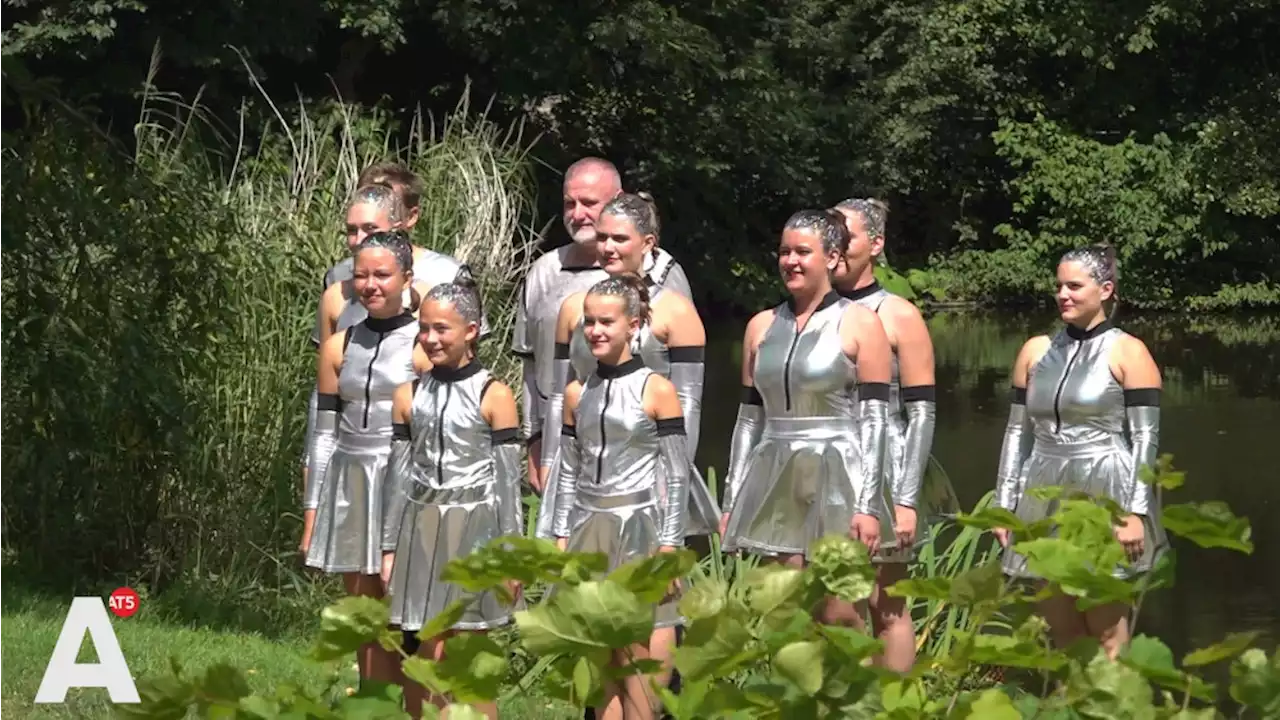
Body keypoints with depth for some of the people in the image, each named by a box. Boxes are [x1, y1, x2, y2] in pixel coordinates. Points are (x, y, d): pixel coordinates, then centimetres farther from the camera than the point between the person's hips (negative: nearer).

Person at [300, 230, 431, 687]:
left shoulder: (423, 346, -2)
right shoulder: (339, 348, 11)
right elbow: (324, 435, 14)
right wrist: (312, 514, 11)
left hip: (405, 489, -5)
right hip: (350, 490, 5)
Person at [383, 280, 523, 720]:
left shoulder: (493, 395, -4)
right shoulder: (409, 396, 8)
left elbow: (508, 480, -4)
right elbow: (398, 476, 10)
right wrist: (390, 549, 7)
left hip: (473, 534, -4)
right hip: (421, 533, 4)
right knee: (427, 659, 2)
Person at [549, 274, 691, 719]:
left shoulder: (656, 391, -5)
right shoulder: (577, 394, 9)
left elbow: (677, 475, -5)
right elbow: (568, 473, 14)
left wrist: (670, 545, -10)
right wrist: (562, 538, 9)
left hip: (639, 531, -5)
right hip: (589, 533, 5)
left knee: (638, 659, -6)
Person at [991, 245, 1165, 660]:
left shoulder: (1127, 353, -2)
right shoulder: (1036, 351, 12)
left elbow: (1145, 438, -6)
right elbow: (1017, 432, 15)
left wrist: (1135, 512, -14)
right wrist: (1004, 504, 10)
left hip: (1104, 497, -5)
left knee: (1107, 637, -4)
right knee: (1060, 635, 6)